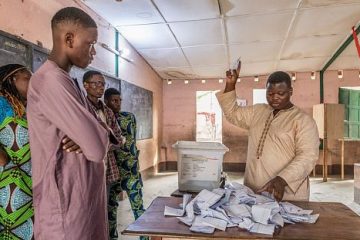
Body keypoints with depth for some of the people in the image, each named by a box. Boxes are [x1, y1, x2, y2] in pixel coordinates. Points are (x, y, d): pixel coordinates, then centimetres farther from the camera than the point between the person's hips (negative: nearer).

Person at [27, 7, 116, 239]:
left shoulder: (68, 81, 13)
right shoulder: (51, 80, -20)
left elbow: (102, 133, 10)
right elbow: (97, 148, -26)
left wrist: (91, 138, -12)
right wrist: (101, 136, -3)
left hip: (86, 198, 9)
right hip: (67, 205, -9)